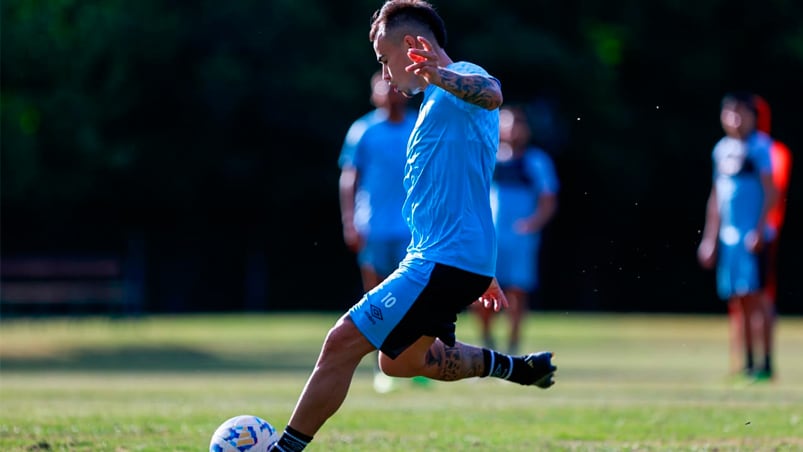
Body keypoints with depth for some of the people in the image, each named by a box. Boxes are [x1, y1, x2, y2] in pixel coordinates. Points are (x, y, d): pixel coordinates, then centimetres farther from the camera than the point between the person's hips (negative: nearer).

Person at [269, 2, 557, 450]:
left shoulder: (461, 81, -11)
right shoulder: (438, 102, 22)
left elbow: (491, 94, -39)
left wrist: (441, 76, -60)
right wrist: (483, 275, 37)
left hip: (446, 262, -11)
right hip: (448, 261, 11)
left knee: (343, 343, -13)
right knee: (399, 361, 24)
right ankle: (517, 368, 29)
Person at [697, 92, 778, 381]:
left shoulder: (758, 146, -6)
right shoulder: (721, 149, 15)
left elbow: (770, 191, -10)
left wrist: (760, 230, -17)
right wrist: (709, 237, 20)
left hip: (751, 234, -7)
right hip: (728, 235, 7)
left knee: (754, 294, -11)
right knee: (737, 300, 8)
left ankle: (766, 363, -9)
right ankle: (747, 364, 14)